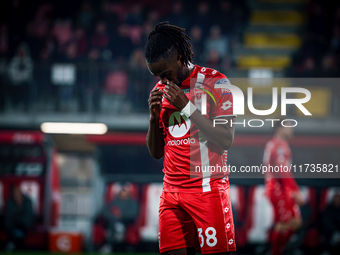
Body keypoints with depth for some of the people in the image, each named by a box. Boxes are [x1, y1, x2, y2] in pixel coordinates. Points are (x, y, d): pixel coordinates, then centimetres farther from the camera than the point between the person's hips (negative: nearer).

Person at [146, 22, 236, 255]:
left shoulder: (214, 82, -2)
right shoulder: (161, 89, 15)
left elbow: (226, 140, -10)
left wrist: (187, 107, -14)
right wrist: (154, 115, -1)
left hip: (208, 189, -5)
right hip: (172, 190, 5)